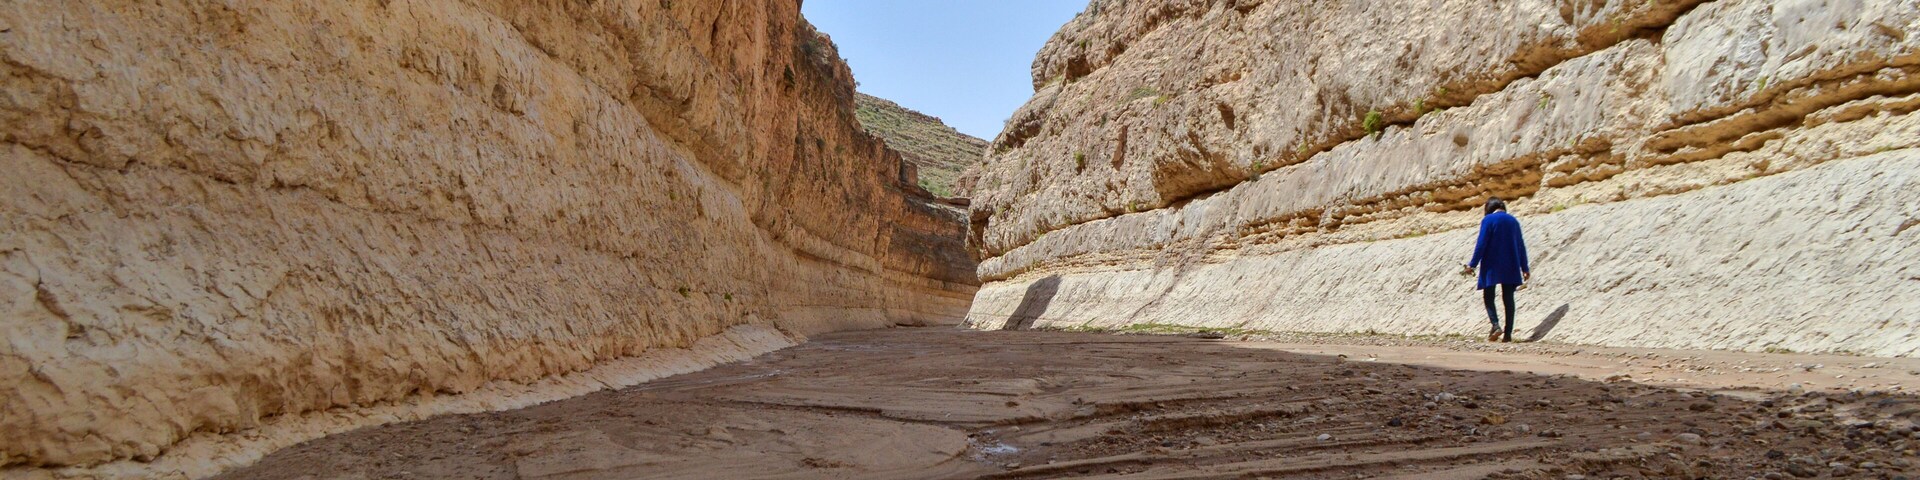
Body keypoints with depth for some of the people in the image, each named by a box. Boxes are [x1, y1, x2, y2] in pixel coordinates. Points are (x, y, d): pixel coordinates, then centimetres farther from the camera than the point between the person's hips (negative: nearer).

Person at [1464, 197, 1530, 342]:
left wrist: (1473, 264, -7)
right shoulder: (1513, 220, 10)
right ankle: (1508, 333, 3)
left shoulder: (1488, 220, -5)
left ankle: (1496, 325, -16)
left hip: (1491, 265, -4)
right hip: (1510, 267, 4)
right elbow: (1521, 246, 12)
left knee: (1488, 297, 5)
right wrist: (1525, 268, 18)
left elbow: (1481, 244, -11)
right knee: (1508, 298, 7)